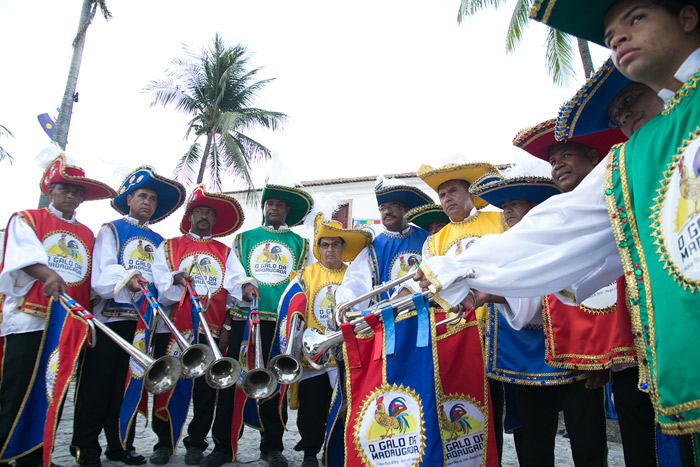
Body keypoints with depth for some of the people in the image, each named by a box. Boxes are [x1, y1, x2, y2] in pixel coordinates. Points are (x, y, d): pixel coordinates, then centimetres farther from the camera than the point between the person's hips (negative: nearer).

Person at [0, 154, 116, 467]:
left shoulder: (87, 235, 19)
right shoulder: (27, 219, 8)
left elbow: (93, 279, 15)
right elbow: (25, 254, -12)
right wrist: (48, 276, -31)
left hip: (70, 324, 4)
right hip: (27, 321, -4)